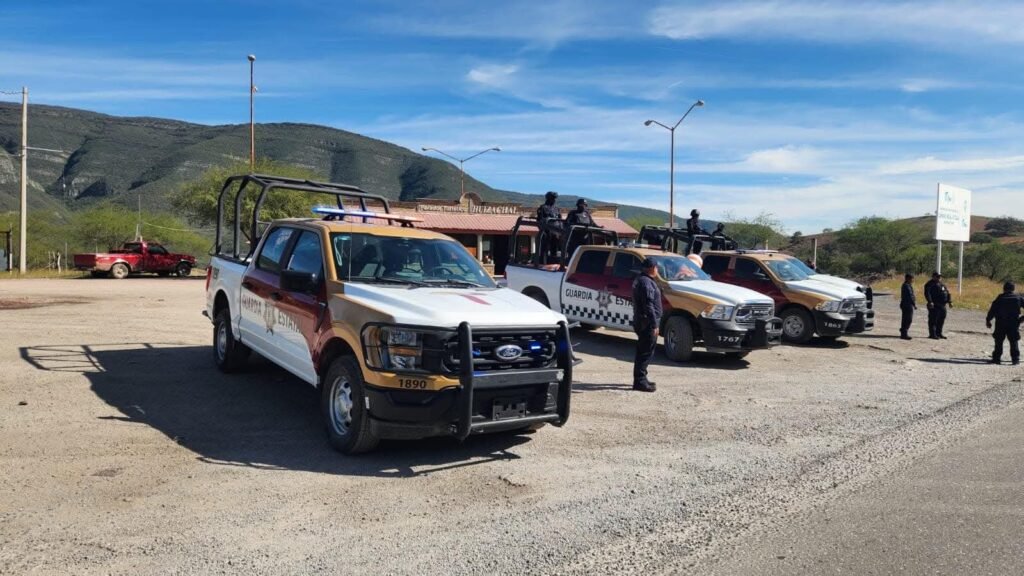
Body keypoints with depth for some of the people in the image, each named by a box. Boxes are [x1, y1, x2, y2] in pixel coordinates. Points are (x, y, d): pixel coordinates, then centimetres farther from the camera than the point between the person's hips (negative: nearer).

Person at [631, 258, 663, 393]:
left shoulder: (640, 280, 17)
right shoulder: (646, 282, -17)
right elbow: (648, 305, -24)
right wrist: (654, 325, -24)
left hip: (641, 322, 11)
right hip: (647, 324, -11)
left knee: (642, 352, 16)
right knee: (646, 352, -8)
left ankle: (640, 379, 25)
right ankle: (640, 381, -6)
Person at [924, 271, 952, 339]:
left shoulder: (942, 284, 20)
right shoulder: (930, 284, -5)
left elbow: (948, 293, 22)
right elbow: (927, 293, -17)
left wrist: (950, 302, 10)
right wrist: (930, 302, -29)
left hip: (942, 306, 8)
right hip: (934, 306, -8)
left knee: (941, 320, 11)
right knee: (933, 320, -6)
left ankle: (939, 333, 21)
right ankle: (932, 334, -3)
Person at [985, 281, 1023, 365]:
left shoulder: (1000, 298, -2)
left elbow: (992, 310, -3)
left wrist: (988, 320, 5)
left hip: (1001, 324, -1)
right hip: (1014, 324, 1)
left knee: (999, 341, 8)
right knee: (1014, 342, 8)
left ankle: (997, 358, 6)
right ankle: (1015, 358, 3)